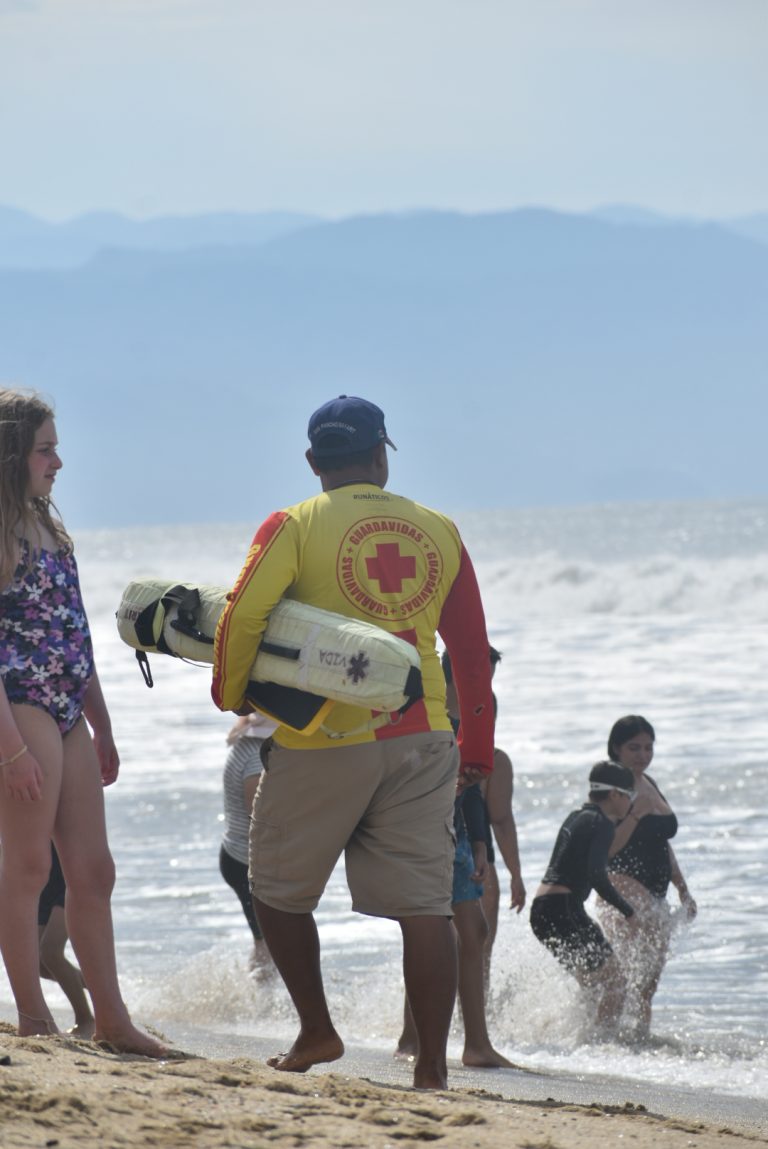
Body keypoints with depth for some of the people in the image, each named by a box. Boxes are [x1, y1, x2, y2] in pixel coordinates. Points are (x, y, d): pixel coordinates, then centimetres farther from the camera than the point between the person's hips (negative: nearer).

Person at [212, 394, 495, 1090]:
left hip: (324, 741, -3)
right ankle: (433, 1065, -4)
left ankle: (316, 1032, 18)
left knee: (279, 886, 16)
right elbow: (471, 647, 12)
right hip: (420, 739, 3)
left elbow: (244, 614, -15)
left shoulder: (296, 526, -3)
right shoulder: (439, 532, 9)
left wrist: (232, 692, 4)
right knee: (423, 903, 0)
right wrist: (477, 750, 19)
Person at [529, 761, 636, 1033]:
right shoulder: (601, 823, -8)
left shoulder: (576, 817, 19)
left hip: (542, 909, 9)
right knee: (615, 983, -6)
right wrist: (629, 911, -17)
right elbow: (596, 875, -21)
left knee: (595, 985, 18)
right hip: (564, 909, -9)